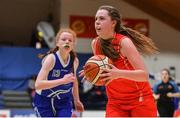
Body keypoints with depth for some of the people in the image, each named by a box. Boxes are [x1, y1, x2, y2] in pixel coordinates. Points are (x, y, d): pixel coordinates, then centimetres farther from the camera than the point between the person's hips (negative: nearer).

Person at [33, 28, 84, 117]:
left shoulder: (74, 60, -7)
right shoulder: (51, 58, -24)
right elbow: (38, 84, -34)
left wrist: (76, 100, 21)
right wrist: (62, 80, -42)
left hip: (64, 101, 4)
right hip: (44, 101, -4)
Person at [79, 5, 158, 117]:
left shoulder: (124, 42, -20)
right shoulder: (95, 44, -3)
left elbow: (144, 75, -26)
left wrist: (119, 73, -41)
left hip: (140, 100, -4)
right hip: (116, 102, 5)